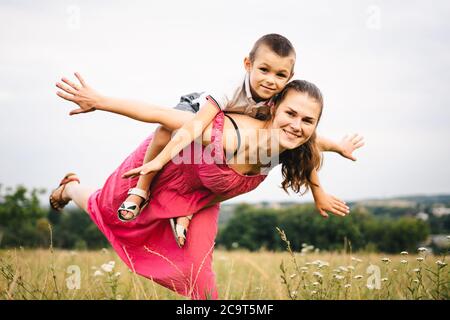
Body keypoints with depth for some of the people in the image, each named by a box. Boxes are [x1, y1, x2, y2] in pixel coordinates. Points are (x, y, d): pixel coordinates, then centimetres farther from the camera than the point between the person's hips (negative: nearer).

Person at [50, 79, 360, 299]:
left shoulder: (286, 143, -27)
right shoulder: (227, 137, -47)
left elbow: (307, 155, -1)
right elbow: (160, 114, -39)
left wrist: (319, 194, 9)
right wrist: (97, 102, -34)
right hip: (159, 166, -4)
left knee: (198, 266, 0)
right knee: (106, 210, 25)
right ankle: (70, 187, 59)